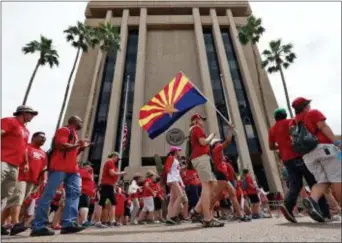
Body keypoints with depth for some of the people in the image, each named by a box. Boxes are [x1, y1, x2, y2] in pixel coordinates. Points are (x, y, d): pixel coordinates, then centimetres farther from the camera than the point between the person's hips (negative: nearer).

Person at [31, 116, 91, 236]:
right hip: (59, 167, -9)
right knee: (49, 194, -6)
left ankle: (69, 223, -4)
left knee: (74, 193, -2)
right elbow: (61, 145, -18)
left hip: (72, 168, 9)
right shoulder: (64, 130, -1)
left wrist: (82, 147, 14)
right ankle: (38, 226, 0)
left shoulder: (74, 134, 26)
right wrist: (77, 145, -8)